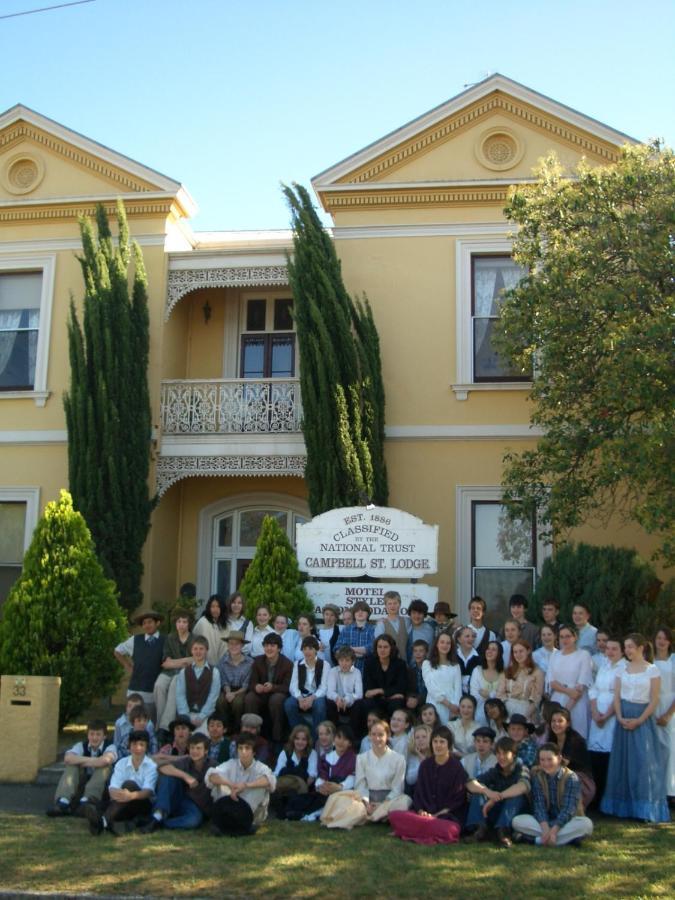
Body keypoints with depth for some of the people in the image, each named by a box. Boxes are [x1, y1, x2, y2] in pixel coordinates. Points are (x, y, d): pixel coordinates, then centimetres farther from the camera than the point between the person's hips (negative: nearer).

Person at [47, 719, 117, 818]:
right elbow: (68, 758, -22)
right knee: (71, 766, -19)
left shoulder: (110, 746, -9)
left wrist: (83, 762, -21)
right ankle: (63, 802, -40)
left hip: (102, 787, -3)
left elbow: (106, 760, -35)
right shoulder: (81, 745, 0)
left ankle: (85, 802, -43)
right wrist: (92, 760, -22)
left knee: (105, 766, -28)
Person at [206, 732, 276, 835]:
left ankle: (244, 826, -18)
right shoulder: (231, 764, -7)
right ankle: (220, 824, -14)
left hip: (251, 811, -1)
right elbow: (211, 776, -25)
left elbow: (270, 780, -36)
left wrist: (245, 785, -49)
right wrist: (229, 784, -45)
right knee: (220, 780, -20)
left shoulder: (260, 767, -13)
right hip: (230, 808, 1)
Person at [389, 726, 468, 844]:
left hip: (448, 816, -2)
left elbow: (458, 799, -4)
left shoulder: (456, 767, -1)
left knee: (449, 831, -38)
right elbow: (418, 792, 10)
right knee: (394, 815, -22)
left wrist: (436, 815, -13)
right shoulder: (425, 765, 11)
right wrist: (421, 811, -11)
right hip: (425, 812, 2)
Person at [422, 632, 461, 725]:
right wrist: (447, 703, -10)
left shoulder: (455, 666, 16)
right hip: (435, 705, -2)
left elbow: (458, 688, 7)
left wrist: (456, 706, -10)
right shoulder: (427, 664, 6)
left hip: (452, 706, 2)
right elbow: (431, 687, -3)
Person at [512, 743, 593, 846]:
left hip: (566, 822, -2)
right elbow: (539, 806, -12)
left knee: (586, 824, -33)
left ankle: (538, 839, -35)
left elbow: (568, 808, -20)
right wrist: (546, 829, -30)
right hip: (544, 822, 2)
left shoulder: (571, 778, -10)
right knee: (517, 820, -23)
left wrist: (553, 830, -33)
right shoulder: (537, 777, -2)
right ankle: (568, 838, -30)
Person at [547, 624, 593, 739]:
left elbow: (582, 685, -7)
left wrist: (568, 706, -12)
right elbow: (551, 682, 5)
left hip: (576, 703, -4)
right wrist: (568, 690, -13)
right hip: (557, 702, 4)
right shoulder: (555, 656, 13)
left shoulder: (584, 654, -1)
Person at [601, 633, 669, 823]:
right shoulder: (622, 669, 9)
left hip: (642, 719, -4)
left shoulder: (652, 670, -3)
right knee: (622, 761, 5)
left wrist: (639, 720, -14)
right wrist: (620, 717, -8)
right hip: (623, 719, 4)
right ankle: (623, 806, 13)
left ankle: (646, 808, 1)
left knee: (644, 762, -7)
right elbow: (617, 696, 7)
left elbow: (654, 700, -7)